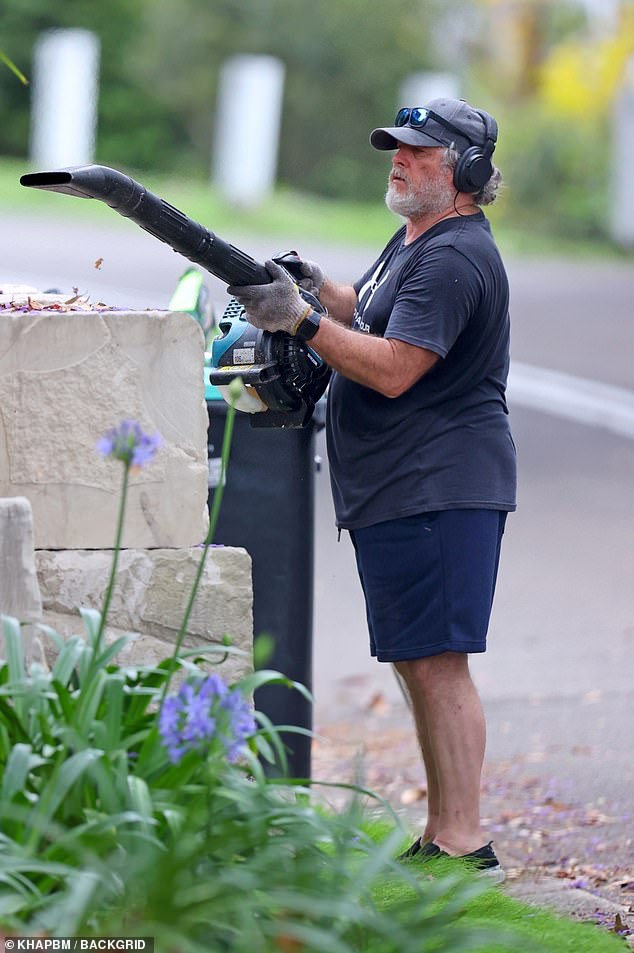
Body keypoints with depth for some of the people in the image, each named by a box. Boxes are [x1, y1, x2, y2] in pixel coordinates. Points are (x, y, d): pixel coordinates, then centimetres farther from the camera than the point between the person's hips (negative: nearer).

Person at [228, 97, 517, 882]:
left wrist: (301, 320, -21)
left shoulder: (454, 259, -16)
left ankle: (464, 842, -12)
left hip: (438, 488, -11)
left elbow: (392, 369, -22)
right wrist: (323, 291, 13)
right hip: (396, 489, 11)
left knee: (437, 663, -12)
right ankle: (439, 834, 20)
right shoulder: (414, 241, 19)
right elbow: (377, 324, 30)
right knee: (418, 663, 14)